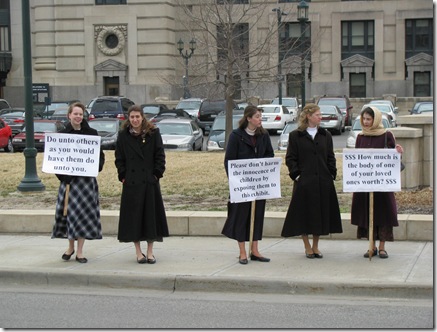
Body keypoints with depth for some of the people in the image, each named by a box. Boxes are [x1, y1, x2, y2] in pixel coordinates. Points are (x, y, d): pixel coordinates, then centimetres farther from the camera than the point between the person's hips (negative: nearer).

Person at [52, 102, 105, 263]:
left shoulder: (91, 133, 2)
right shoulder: (62, 134, 3)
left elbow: (100, 154, 5)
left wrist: (95, 168, -12)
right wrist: (61, 174, -8)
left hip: (87, 179, 0)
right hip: (68, 179, 0)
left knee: (84, 212, 1)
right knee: (70, 212, 4)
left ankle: (79, 251, 9)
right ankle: (70, 246, 23)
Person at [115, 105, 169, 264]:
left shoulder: (153, 133, 2)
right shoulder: (123, 135, 5)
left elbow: (160, 155, 2)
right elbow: (119, 158, 6)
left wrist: (157, 174, -6)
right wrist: (123, 176, -3)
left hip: (150, 181, 0)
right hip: (131, 183, 1)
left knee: (151, 215, 3)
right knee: (133, 216, 2)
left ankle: (150, 252, 12)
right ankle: (138, 252, 12)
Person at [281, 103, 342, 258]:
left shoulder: (325, 135, 10)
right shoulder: (295, 136, 0)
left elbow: (330, 157, 11)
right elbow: (290, 158, -1)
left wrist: (332, 174, 1)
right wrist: (296, 175, -10)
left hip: (323, 181, 3)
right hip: (304, 181, -3)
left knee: (321, 213, 7)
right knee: (304, 214, 1)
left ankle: (315, 247, 19)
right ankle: (307, 247, 13)